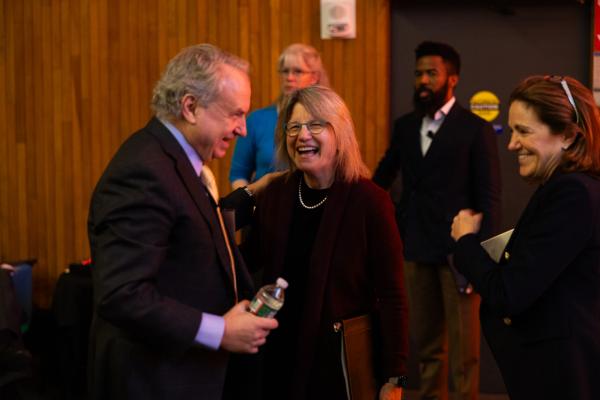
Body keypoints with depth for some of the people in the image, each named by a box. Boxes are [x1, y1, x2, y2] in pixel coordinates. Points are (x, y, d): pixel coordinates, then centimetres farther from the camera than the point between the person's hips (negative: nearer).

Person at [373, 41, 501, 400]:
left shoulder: (476, 129, -4)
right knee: (427, 342, 12)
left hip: (458, 250, -5)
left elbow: (489, 199, -6)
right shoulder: (405, 125, 12)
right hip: (416, 248, 5)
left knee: (464, 346, 0)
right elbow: (383, 178, 20)